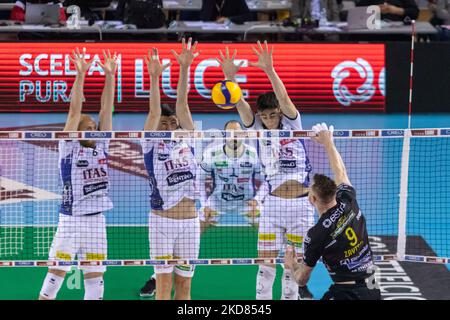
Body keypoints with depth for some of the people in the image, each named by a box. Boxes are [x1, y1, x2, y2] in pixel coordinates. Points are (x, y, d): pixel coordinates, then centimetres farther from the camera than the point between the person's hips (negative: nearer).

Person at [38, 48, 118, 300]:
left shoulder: (101, 146, 9)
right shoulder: (69, 147, -2)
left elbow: (107, 109, 4)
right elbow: (75, 112, -10)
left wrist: (110, 75, -2)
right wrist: (80, 76, -17)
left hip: (97, 221, 5)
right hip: (71, 220, -5)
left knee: (96, 280, 6)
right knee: (56, 275, -4)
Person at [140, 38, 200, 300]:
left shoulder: (186, 140, 9)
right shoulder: (151, 145, 2)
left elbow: (182, 104, 1)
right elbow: (154, 112, -11)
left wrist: (185, 68, -8)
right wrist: (154, 78, -24)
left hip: (190, 222, 3)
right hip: (162, 221, -3)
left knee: (184, 284, 7)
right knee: (164, 282, -4)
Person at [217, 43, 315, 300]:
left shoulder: (292, 124, -1)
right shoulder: (258, 129, 2)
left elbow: (283, 97, -18)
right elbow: (241, 105, -13)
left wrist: (269, 70, -34)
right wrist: (230, 77, -30)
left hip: (301, 204, -1)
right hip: (273, 203, 1)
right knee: (266, 264, -1)